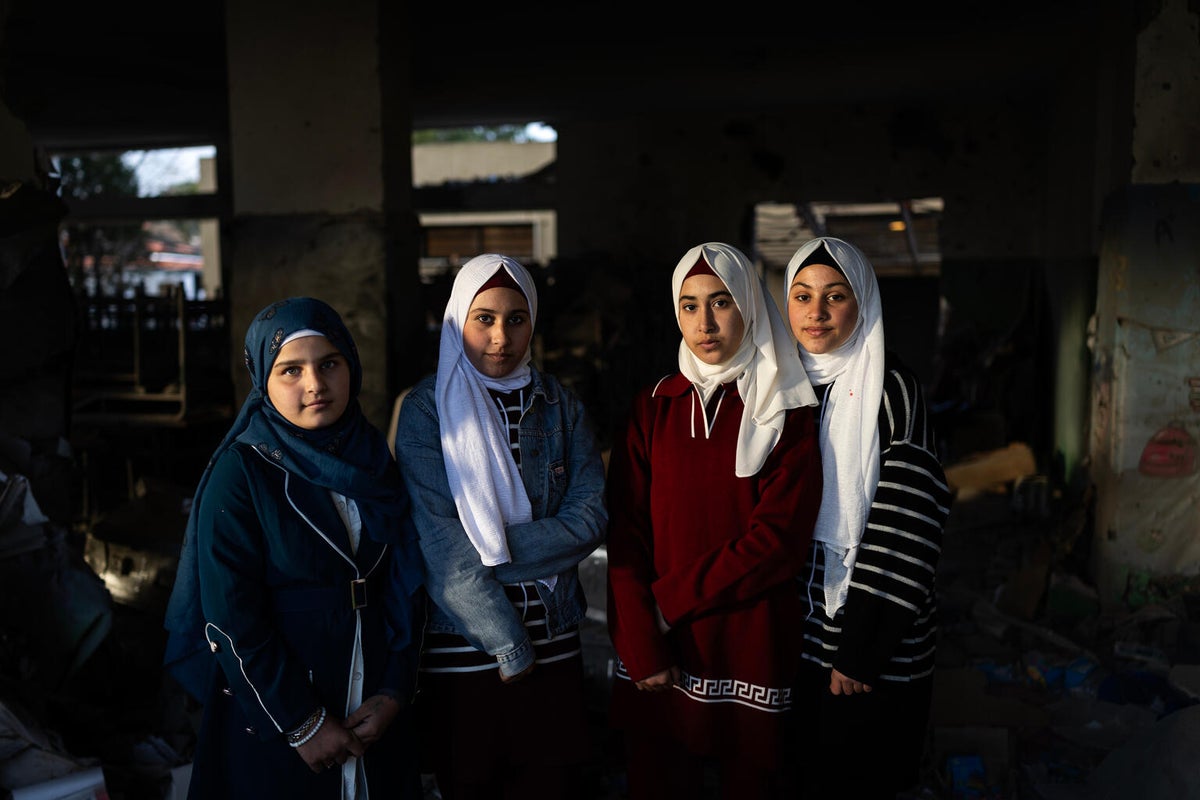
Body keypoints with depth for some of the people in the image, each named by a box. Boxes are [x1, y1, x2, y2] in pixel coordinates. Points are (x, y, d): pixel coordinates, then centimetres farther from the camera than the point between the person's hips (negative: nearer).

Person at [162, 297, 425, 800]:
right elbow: (230, 617, -16)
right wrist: (303, 724, -14)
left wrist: (395, 691, -6)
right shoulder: (239, 472, -13)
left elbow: (404, 587, 3)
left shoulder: (374, 461, 2)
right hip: (272, 720, -4)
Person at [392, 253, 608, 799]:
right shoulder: (426, 408, -5)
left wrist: (492, 549, -16)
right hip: (461, 650, -3)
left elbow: (589, 520, -4)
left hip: (553, 646, 3)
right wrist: (508, 646, -14)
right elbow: (441, 547, -13)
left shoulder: (561, 407, 5)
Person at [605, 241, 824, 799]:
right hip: (660, 659, 2)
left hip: (751, 651, -2)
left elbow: (778, 539, -11)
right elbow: (626, 537, -2)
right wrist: (640, 649, -11)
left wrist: (670, 599, -12)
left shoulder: (787, 412, -2)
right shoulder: (653, 408, 5)